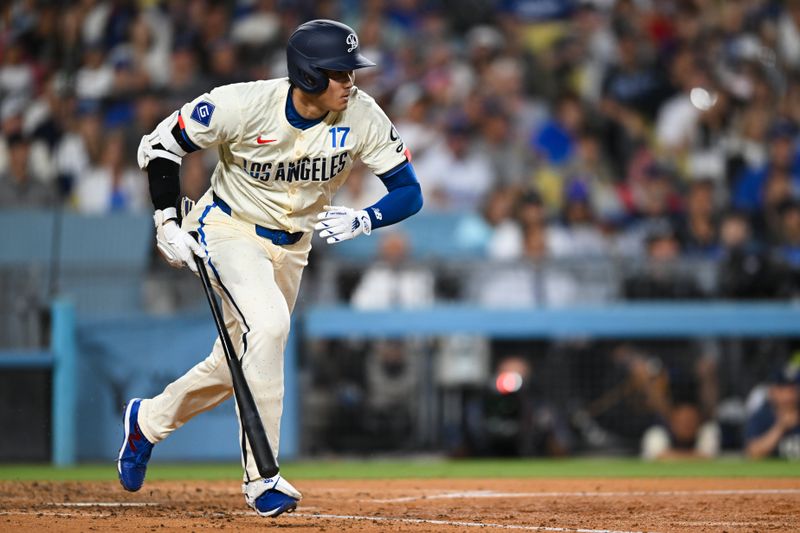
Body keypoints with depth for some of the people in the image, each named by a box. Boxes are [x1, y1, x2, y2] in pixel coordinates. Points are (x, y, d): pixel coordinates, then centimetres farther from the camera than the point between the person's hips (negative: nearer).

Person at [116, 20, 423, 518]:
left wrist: (363, 220, -33)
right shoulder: (243, 105, -27)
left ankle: (149, 420, 40)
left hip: (292, 246, 5)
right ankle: (261, 475, -23)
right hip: (229, 229, -5)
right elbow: (160, 145, -14)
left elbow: (409, 192, -14)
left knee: (238, 367, 11)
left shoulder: (361, 116, -19)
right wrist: (167, 221, -20)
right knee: (267, 324, -30)